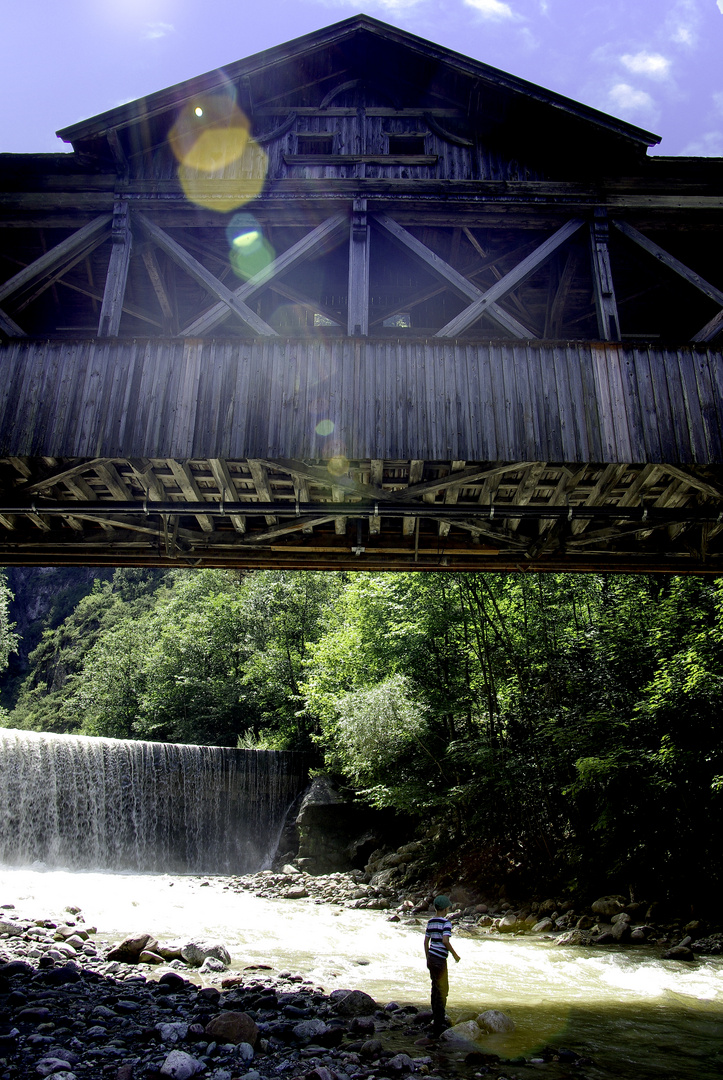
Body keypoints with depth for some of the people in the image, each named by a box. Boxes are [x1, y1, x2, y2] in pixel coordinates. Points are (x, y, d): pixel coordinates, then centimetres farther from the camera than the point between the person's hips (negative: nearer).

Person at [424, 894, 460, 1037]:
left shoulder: (430, 922, 8)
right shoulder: (446, 922, -15)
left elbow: (426, 941, 13)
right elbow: (445, 941, -26)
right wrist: (455, 955, -12)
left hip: (431, 957, 8)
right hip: (439, 959, -8)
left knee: (436, 987, 21)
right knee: (442, 989, 0)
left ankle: (436, 1016, 35)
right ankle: (438, 1024, 1)